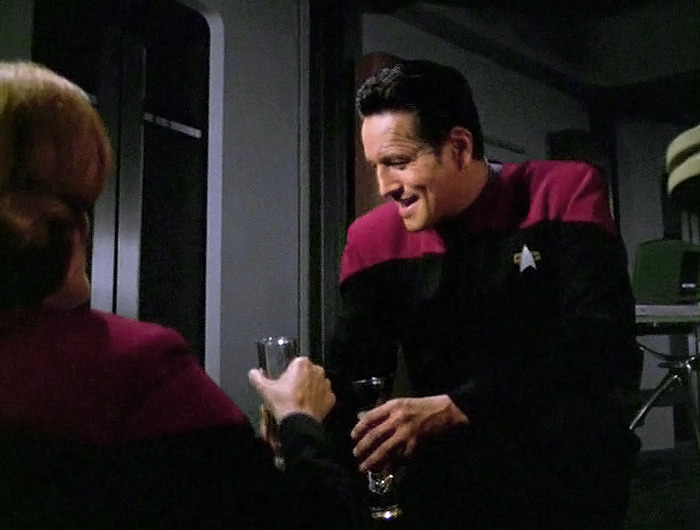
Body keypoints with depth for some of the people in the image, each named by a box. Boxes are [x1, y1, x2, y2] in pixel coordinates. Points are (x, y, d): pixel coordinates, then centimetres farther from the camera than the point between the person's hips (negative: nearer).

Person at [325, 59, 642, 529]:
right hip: (445, 480, 3)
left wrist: (454, 408, -27)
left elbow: (598, 349, -18)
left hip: (569, 470, -2)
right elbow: (352, 378, 1)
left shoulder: (567, 194, -7)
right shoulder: (374, 239, 1)